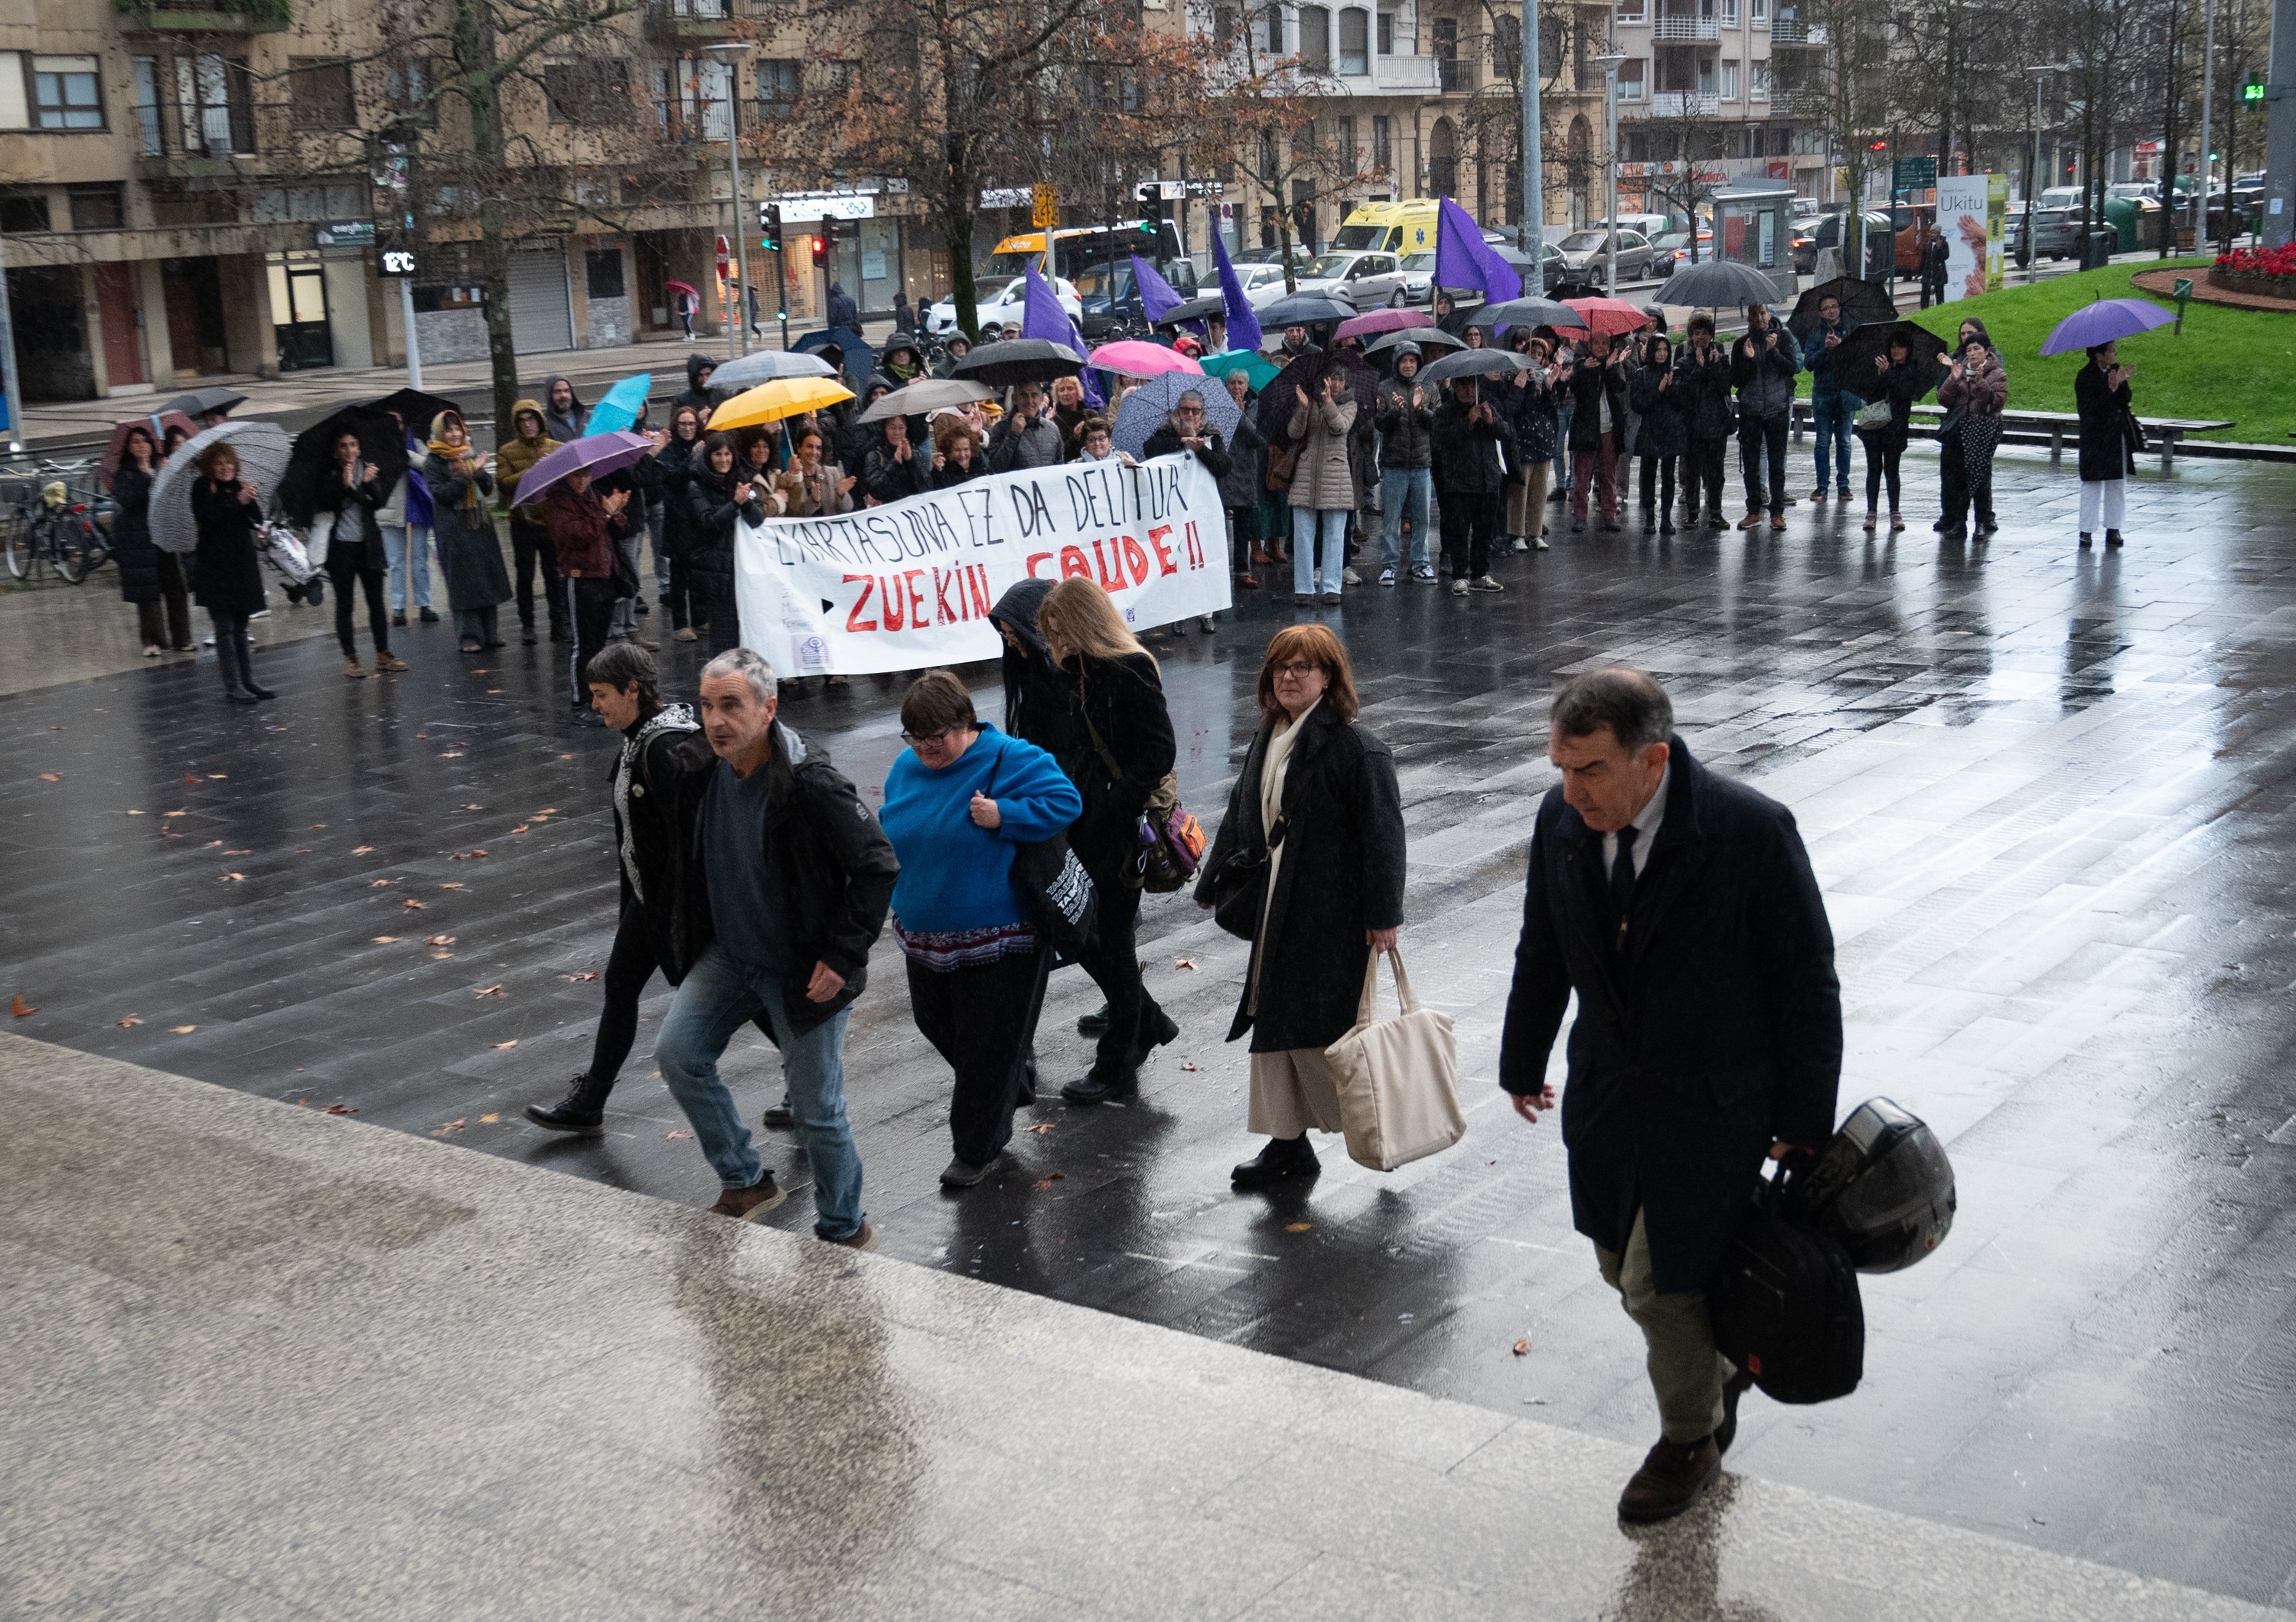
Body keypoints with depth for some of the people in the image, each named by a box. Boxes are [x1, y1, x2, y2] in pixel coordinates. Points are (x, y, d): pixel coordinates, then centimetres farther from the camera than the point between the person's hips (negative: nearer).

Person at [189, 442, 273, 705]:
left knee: (240, 628, 11)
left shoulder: (240, 486, 10)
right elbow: (207, 518, -18)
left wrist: (250, 500, -18)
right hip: (215, 566, -5)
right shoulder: (202, 489, -3)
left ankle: (248, 681, 15)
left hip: (242, 564, 5)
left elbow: (258, 519, 2)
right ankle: (232, 686, -1)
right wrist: (236, 501, -25)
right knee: (225, 628, -3)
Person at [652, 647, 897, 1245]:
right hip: (728, 955, 7)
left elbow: (878, 866, -20)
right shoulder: (705, 770, -4)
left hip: (803, 970, -7)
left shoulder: (811, 784, -26)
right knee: (677, 1053, 0)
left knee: (816, 1110, 3)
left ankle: (845, 1230, 25)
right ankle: (746, 1183, 18)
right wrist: (692, 935, 14)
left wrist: (842, 956, -21)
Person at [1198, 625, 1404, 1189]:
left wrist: (1383, 914, -18)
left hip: (1333, 912, -8)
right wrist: (1213, 884, 25)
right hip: (1279, 908, 8)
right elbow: (1241, 816, 21)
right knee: (1276, 1022, 11)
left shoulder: (1356, 747, -14)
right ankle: (1287, 1144, 21)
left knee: (1324, 1029, -5)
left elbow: (1381, 834, -16)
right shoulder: (1268, 740, 11)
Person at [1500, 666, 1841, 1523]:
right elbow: (1543, 956, 7)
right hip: (1607, 1090, 5)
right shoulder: (1561, 820, -10)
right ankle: (1722, 1362, 49)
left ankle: (1691, 1442, 30)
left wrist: (1804, 1119, -8)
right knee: (1623, 1264, 18)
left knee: (1661, 1283, 1)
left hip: (1712, 1101, -5)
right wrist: (1523, 1064, 19)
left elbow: (1806, 980, -13)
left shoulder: (1752, 830, -24)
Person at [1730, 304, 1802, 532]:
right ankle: (1754, 511, 12)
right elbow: (1735, 379, 3)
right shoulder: (1741, 344, 8)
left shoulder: (1784, 338, 4)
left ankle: (1777, 512, 5)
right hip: (1750, 410, 2)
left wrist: (1774, 351, -17)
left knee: (1777, 462, 1)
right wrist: (1747, 359, -12)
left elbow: (1793, 368, -6)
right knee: (1750, 463, 3)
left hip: (1778, 408, -2)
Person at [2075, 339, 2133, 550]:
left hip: (2117, 437, 6)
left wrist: (2121, 384, -19)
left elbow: (2125, 401, -1)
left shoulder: (2116, 370, 6)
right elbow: (2087, 409, -19)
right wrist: (2110, 390, -26)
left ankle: (2113, 529, 15)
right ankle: (2086, 531, 5)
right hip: (2095, 438, -6)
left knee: (2117, 484, 8)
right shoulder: (2085, 377, -12)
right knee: (2092, 484, -1)